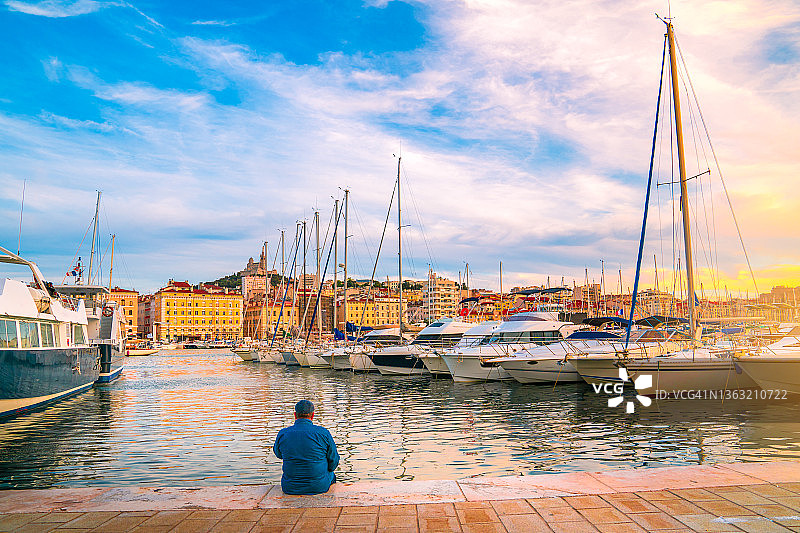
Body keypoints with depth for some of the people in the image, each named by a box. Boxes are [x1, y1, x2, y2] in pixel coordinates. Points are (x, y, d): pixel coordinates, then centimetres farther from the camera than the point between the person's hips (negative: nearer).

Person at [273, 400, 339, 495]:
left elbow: (278, 453, 13)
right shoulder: (323, 433, -15)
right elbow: (333, 462, -3)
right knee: (331, 475, 33)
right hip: (319, 487, -1)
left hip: (290, 488, 1)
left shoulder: (282, 434, -10)